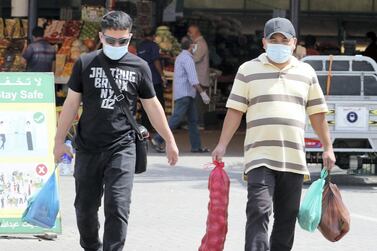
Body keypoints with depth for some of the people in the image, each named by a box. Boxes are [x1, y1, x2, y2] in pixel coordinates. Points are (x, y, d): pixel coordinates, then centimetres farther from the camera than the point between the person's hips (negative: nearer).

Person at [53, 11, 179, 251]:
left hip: (122, 149, -1)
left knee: (118, 208, -12)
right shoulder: (85, 64, 3)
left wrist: (170, 141, 14)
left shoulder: (139, 67, 3)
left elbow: (152, 106, 11)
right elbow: (72, 103, 8)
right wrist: (59, 140, 6)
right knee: (85, 207, 9)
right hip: (88, 148, 1)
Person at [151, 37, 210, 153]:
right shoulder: (187, 58, -13)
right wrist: (202, 93, -22)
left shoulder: (180, 57, 19)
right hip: (184, 94, -10)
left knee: (193, 120, 8)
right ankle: (158, 140, -11)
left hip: (187, 95, 10)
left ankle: (196, 146, 8)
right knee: (176, 118, -12)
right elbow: (193, 79, -20)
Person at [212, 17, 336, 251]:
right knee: (259, 211, -17)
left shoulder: (307, 73, 14)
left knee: (287, 218, 8)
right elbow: (235, 110, 4)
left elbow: (317, 113, 17)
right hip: (260, 157, -3)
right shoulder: (249, 70, 6)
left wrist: (328, 148, 14)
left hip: (294, 159, 4)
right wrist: (222, 145, -3)